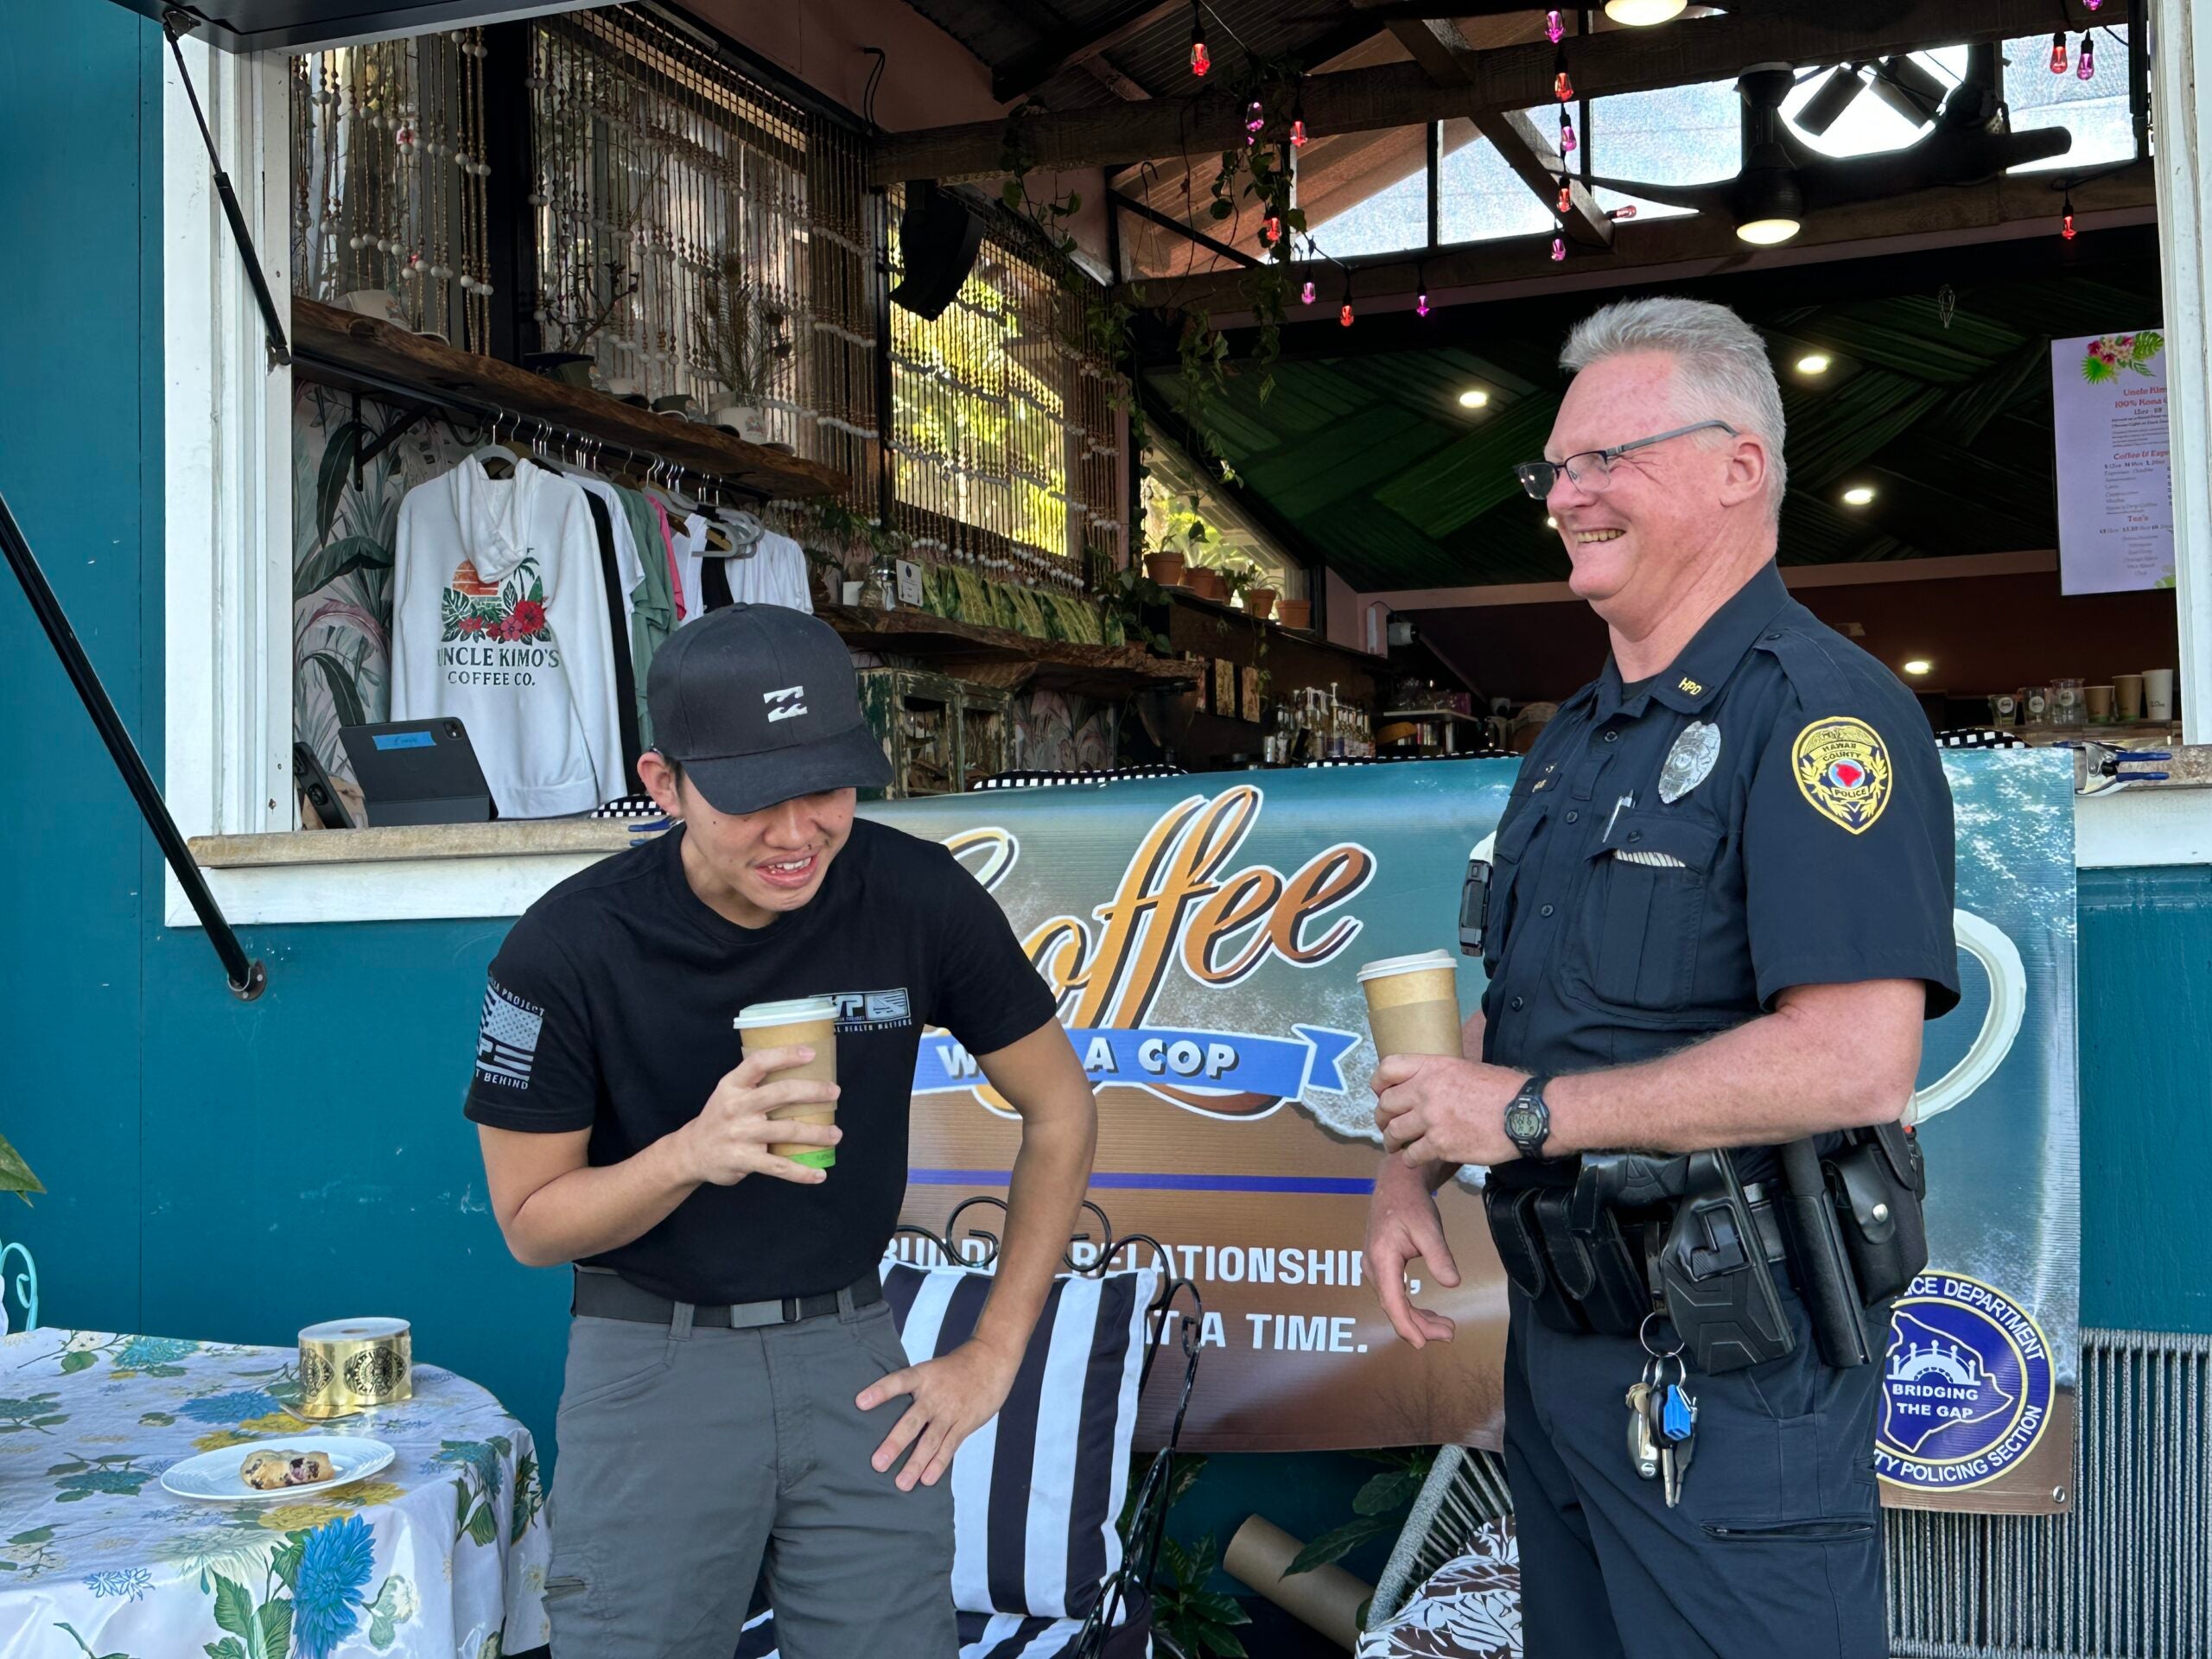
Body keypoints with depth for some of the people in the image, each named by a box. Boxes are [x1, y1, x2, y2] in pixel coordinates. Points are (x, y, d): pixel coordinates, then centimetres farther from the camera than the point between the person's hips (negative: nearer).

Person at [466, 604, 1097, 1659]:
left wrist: (993, 1355, 0)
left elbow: (1059, 1111, 1)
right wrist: (693, 1153, -27)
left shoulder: (922, 900, -12)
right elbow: (530, 1223, -7)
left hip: (851, 1353, 2)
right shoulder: (567, 951, -16)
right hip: (653, 1363, -1)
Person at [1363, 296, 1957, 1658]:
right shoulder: (1579, 738, 13)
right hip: (1560, 1330, 9)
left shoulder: (1819, 712, -17)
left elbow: (1856, 1062, -28)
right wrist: (1410, 1169, 2)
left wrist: (1529, 1112, -21)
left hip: (1731, 1370, -9)